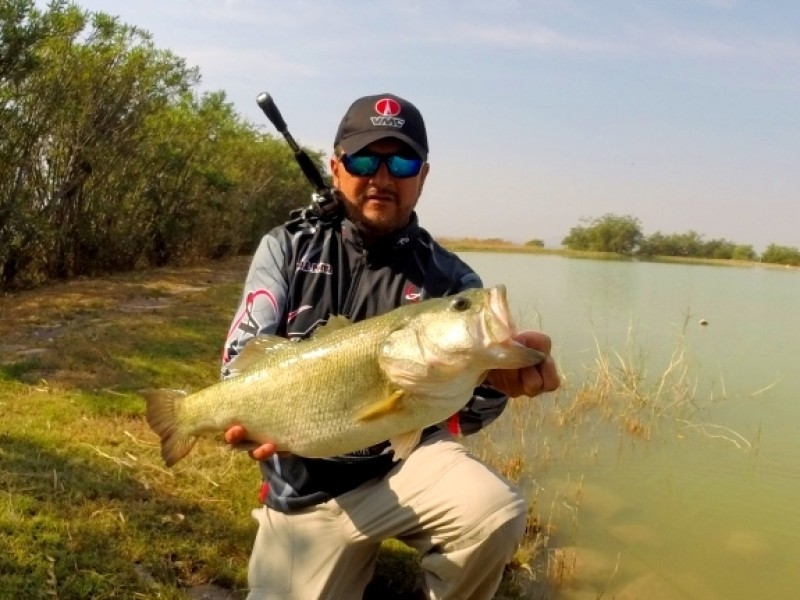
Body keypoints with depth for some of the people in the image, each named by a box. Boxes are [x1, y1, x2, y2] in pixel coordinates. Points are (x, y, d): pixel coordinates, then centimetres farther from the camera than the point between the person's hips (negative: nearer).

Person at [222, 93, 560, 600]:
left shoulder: (448, 277, -2)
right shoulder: (288, 248, 1)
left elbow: (465, 411, -11)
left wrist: (500, 372, -36)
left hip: (406, 461, -1)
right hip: (306, 487, 2)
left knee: (496, 514, -29)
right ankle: (353, 558, 26)